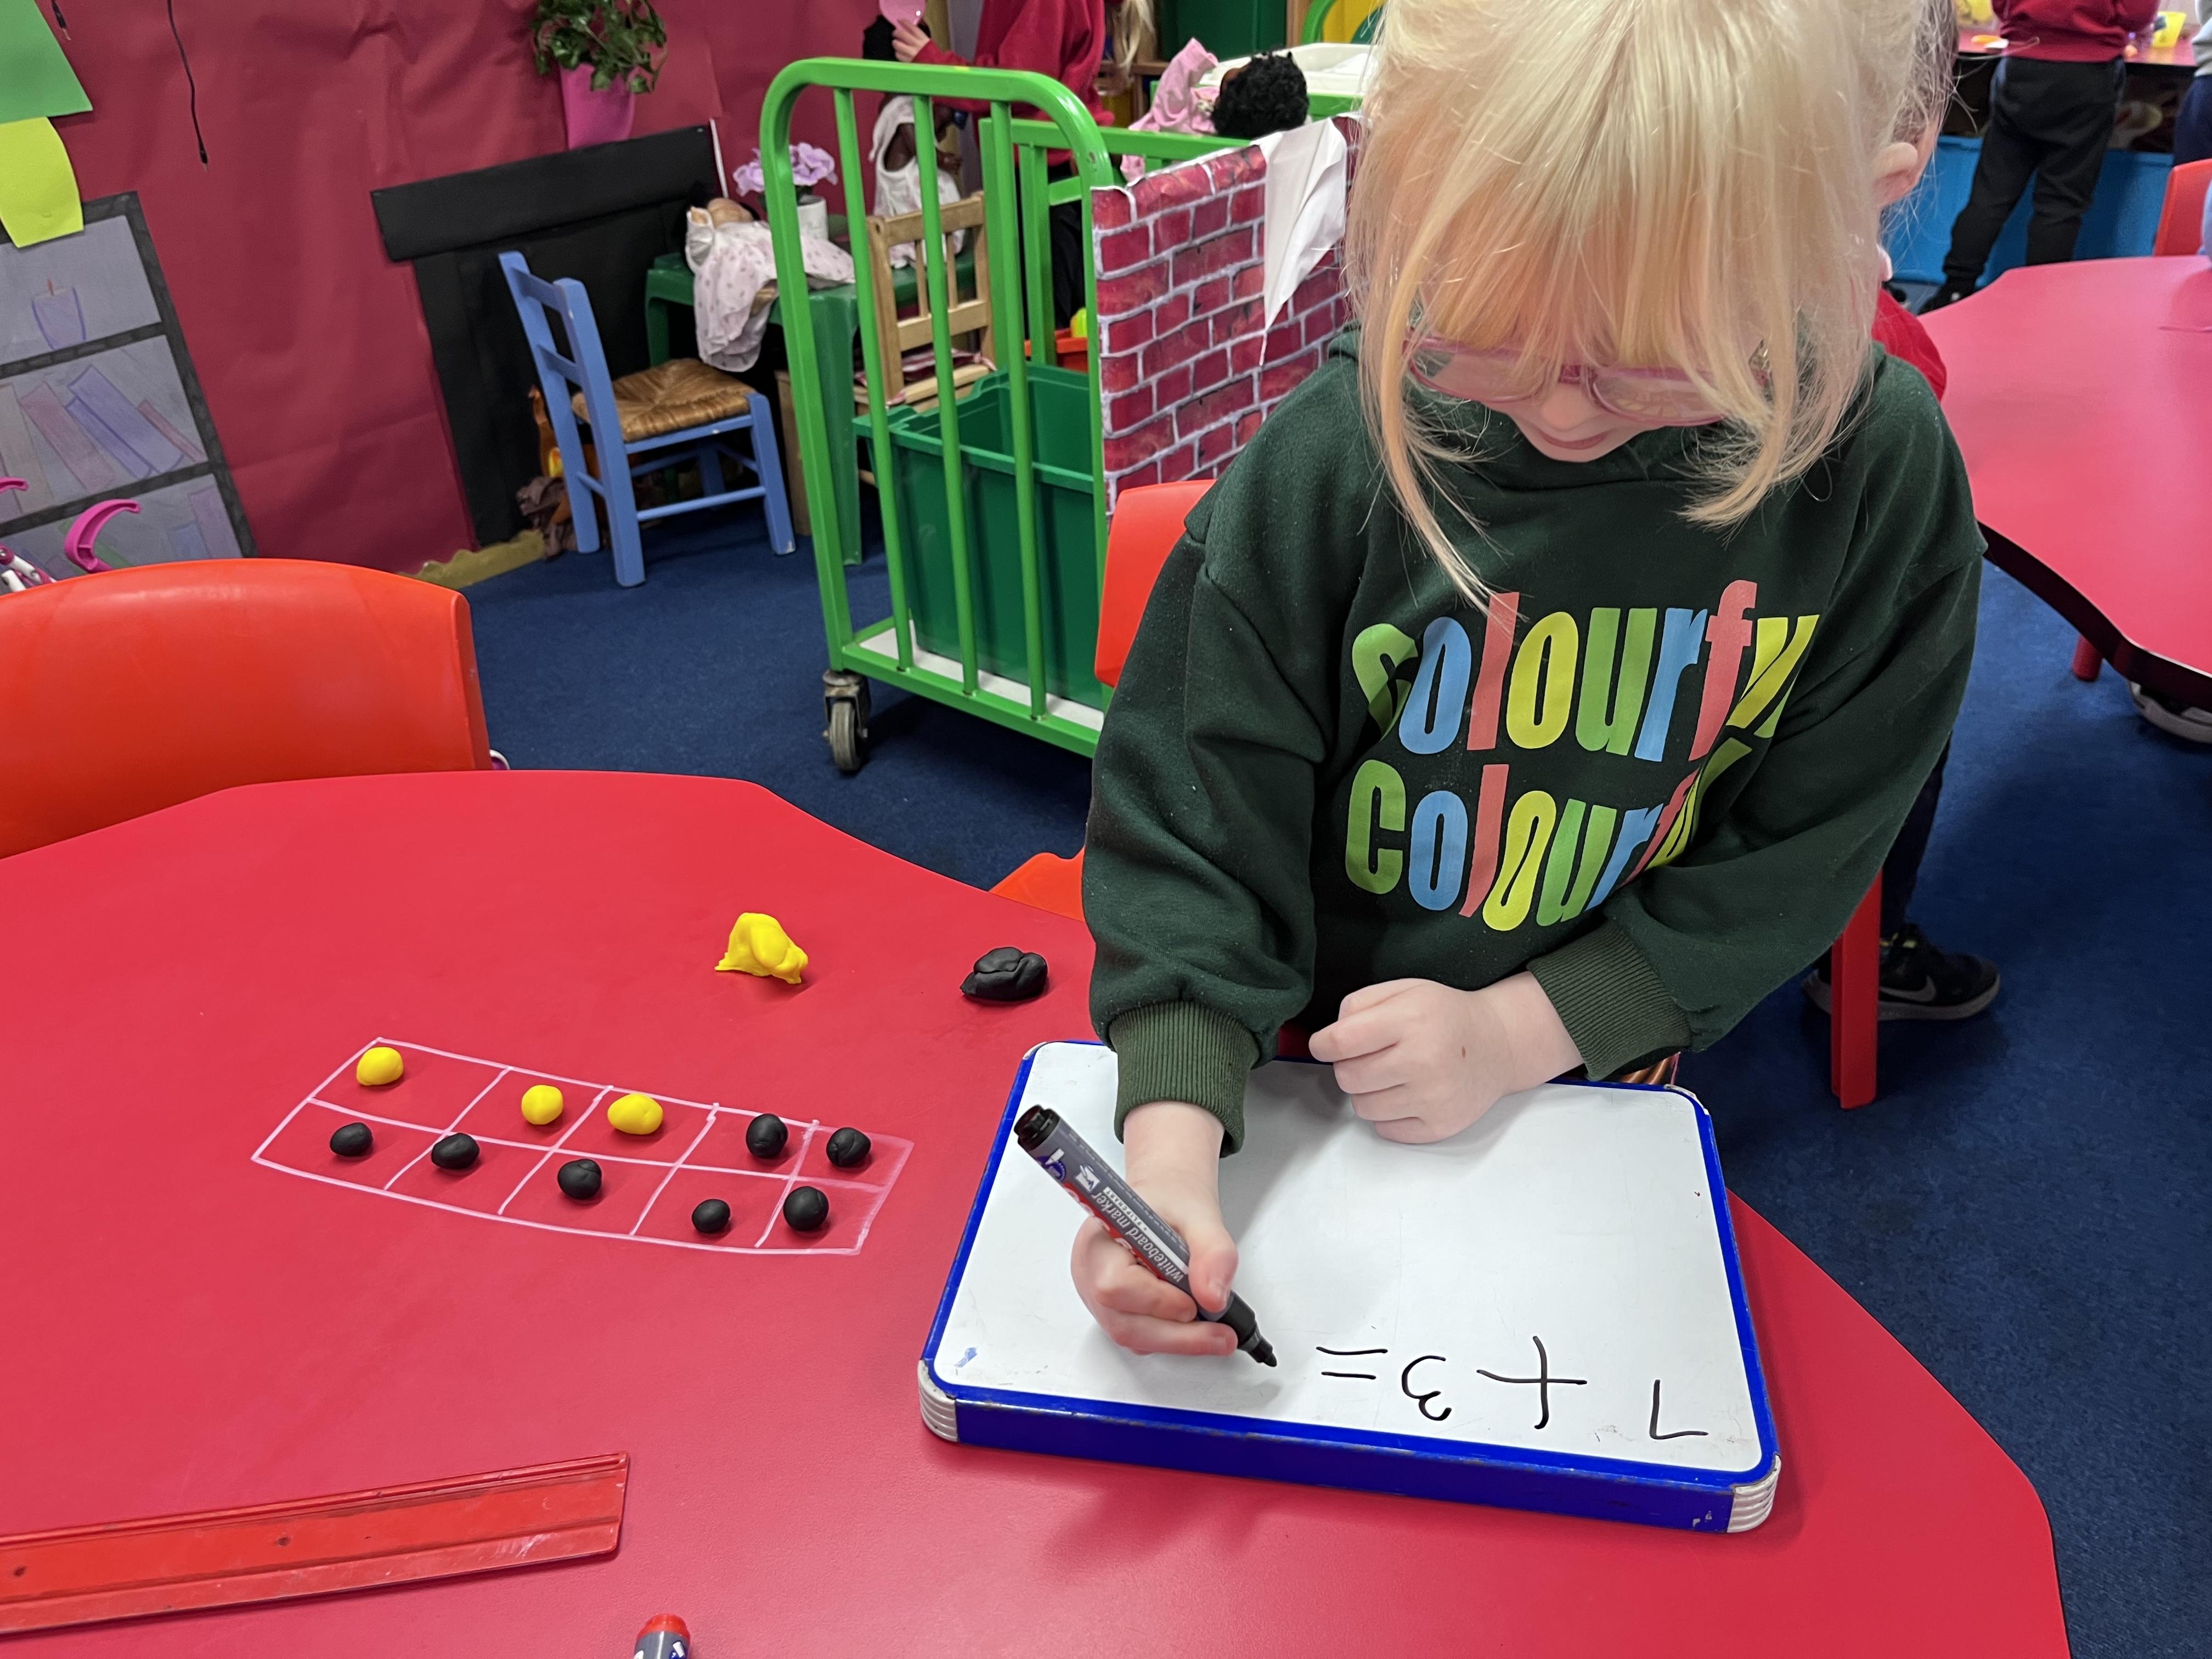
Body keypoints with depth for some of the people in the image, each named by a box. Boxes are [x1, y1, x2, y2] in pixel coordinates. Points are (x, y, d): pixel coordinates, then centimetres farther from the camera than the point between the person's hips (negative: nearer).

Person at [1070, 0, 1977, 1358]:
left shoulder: (1880, 470, -18)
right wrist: (1172, 1133, -31)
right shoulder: (1337, 455, -25)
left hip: (1600, 1088, 2)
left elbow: (1799, 850, -10)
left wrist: (1523, 1029, -18)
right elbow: (1192, 809, -20)